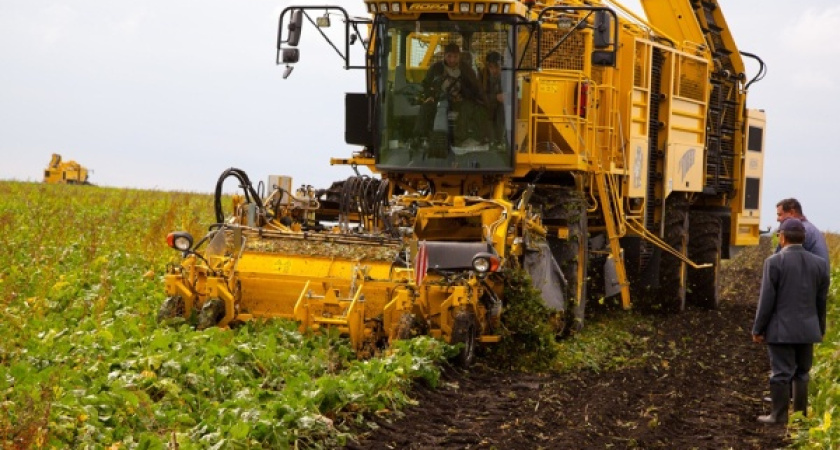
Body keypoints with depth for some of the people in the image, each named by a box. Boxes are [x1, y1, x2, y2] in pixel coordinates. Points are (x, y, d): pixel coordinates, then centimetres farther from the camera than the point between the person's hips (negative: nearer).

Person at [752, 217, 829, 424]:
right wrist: (820, 328, 20)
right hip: (807, 329, 5)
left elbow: (766, 299, -11)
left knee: (781, 373, 1)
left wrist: (758, 329, -3)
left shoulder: (774, 262, -12)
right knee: (802, 373, 13)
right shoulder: (819, 263, 3)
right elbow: (822, 300, 9)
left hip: (781, 330, -4)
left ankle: (779, 415, 4)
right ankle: (801, 413, 16)